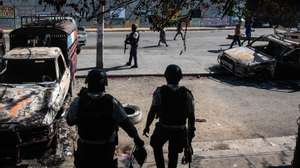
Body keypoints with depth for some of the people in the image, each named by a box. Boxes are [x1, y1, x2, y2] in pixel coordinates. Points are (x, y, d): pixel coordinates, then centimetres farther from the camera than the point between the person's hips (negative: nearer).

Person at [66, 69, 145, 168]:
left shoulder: (79, 101, -14)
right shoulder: (111, 102, -15)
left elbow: (69, 121, -2)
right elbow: (125, 123, -14)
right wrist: (136, 138, -6)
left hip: (85, 148, 1)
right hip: (106, 149, 0)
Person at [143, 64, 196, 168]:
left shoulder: (160, 92, -11)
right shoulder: (187, 94, -6)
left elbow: (152, 111, -14)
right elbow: (191, 115, -3)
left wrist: (147, 126, -2)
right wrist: (191, 130, 11)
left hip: (163, 128, -2)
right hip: (179, 130, 2)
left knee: (157, 146, 27)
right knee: (174, 155, 19)